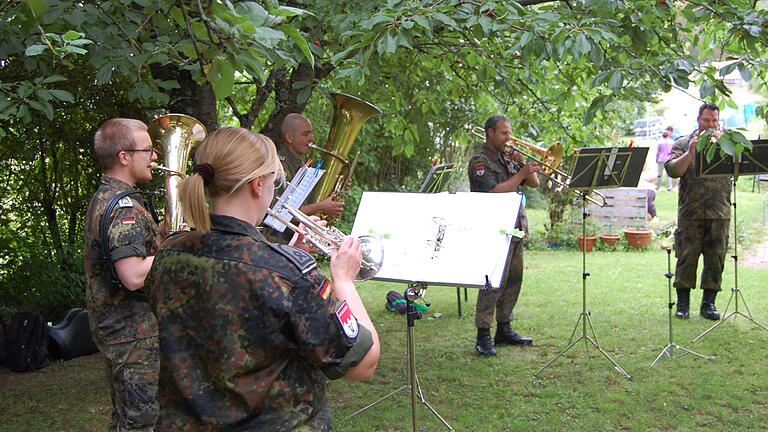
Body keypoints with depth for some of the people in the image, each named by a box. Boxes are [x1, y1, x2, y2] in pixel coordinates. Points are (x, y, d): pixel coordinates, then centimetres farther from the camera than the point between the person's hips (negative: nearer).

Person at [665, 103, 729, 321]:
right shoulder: (684, 143, 7)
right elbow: (672, 170, -5)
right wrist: (690, 152, -15)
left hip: (720, 213, 2)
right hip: (691, 212, -2)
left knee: (716, 259, 4)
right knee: (686, 258, -1)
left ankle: (709, 303, 14)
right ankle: (682, 304, 8)